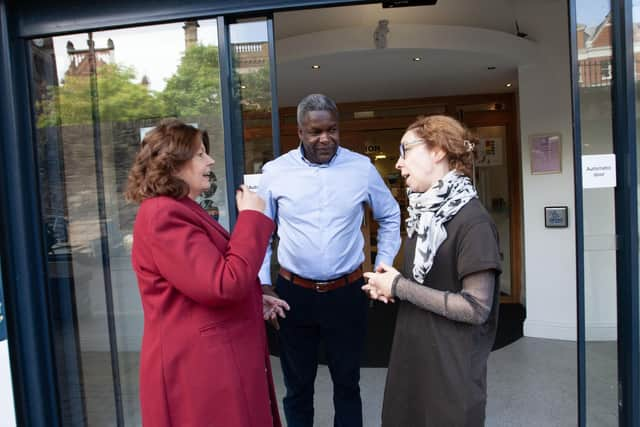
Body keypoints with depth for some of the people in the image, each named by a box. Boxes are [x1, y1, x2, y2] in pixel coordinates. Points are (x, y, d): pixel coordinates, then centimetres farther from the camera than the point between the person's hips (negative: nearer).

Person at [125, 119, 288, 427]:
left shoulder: (180, 210, 15)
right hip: (197, 364, -10)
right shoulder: (163, 215, -20)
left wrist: (253, 299, 12)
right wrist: (252, 217, -19)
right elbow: (224, 285, -27)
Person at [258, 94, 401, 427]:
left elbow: (390, 217, 11)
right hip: (293, 293, 0)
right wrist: (263, 282, 1)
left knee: (347, 382, 17)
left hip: (347, 292, 0)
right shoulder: (275, 171, -5)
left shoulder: (362, 168, -4)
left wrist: (383, 269, 6)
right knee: (297, 384, 16)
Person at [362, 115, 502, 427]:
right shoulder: (426, 214, 8)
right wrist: (387, 287, -2)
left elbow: (476, 308, -23)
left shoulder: (472, 221, -19)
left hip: (452, 370, -8)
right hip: (411, 359, 8)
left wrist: (398, 286, -18)